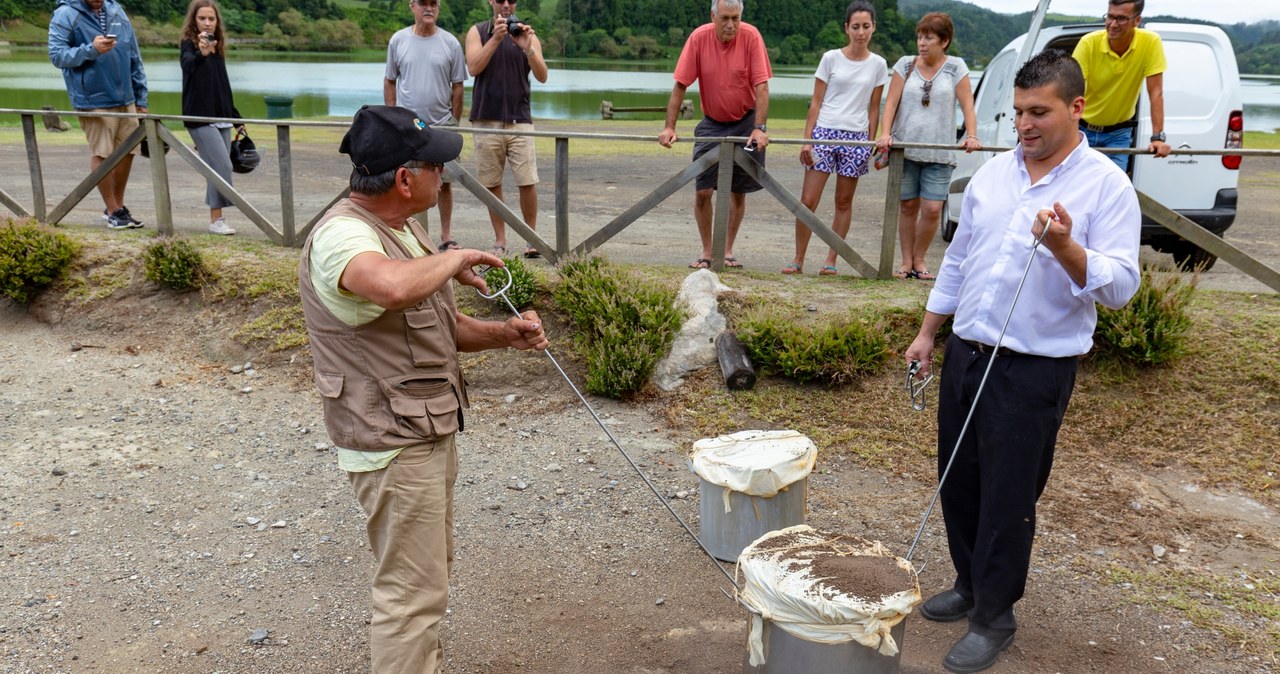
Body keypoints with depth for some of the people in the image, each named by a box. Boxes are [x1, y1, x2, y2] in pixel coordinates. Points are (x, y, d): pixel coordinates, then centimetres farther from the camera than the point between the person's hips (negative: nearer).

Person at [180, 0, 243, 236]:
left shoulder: (218, 49, 14)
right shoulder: (188, 44, -5)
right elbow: (187, 64, -30)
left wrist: (236, 118, 22)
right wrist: (200, 54, -51)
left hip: (221, 118, 7)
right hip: (200, 118, -7)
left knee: (218, 168, 8)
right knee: (222, 166, -16)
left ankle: (216, 219, 14)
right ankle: (216, 220, -10)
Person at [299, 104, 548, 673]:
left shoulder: (402, 228, 10)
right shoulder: (342, 236, -23)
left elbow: (440, 326, 18)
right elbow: (394, 287, -47)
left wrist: (504, 334, 1)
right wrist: (453, 259, -27)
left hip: (431, 431, 10)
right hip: (392, 446, -10)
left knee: (430, 570, 24)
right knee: (412, 594, -1)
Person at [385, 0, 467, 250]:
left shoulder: (450, 43, 0)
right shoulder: (398, 40, 2)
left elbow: (457, 87, 3)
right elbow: (390, 82, 7)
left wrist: (454, 124, 0)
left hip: (441, 125, 0)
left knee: (444, 181, 6)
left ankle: (446, 236, 16)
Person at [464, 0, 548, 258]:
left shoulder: (527, 35, 7)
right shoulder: (478, 31, 7)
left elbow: (542, 76, -3)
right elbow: (473, 68, -8)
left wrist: (527, 47, -19)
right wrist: (495, 38, -17)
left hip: (519, 119, 0)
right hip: (487, 120, 0)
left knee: (527, 182, -7)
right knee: (492, 183, 2)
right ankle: (500, 240, 11)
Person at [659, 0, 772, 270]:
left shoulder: (751, 36, -17)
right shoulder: (699, 37, -14)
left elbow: (761, 86, -19)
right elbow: (680, 86, -12)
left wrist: (760, 128, -27)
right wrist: (669, 127, -18)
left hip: (745, 121, -1)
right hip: (711, 123, 1)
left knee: (738, 192, 6)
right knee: (702, 191, -4)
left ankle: (728, 251, 20)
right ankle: (706, 251, 12)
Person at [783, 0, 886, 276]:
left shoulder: (878, 64, 5)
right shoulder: (831, 58, 1)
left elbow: (874, 108, 10)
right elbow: (816, 103, 3)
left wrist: (871, 143, 6)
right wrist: (807, 139, -3)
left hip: (856, 138, 2)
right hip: (824, 133, -1)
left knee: (844, 202, 7)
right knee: (808, 201, -5)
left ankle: (831, 261, 16)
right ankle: (798, 259, 6)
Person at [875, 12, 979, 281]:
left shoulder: (956, 67, 4)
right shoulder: (906, 64, 6)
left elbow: (968, 106, -1)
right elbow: (891, 103, 2)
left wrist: (971, 136, -17)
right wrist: (885, 134, -13)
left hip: (940, 153, -1)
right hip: (905, 149, 1)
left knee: (932, 209, -6)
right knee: (908, 207, 7)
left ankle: (919, 260, 13)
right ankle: (906, 262, 18)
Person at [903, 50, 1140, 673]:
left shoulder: (1106, 185, -8)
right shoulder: (993, 173, 8)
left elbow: (1120, 286, -15)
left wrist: (1065, 248, -31)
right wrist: (927, 333, 16)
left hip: (1034, 370, -6)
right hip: (965, 354, 6)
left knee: (1008, 498, 2)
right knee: (958, 482, 15)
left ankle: (994, 617, 20)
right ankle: (970, 585, 35)